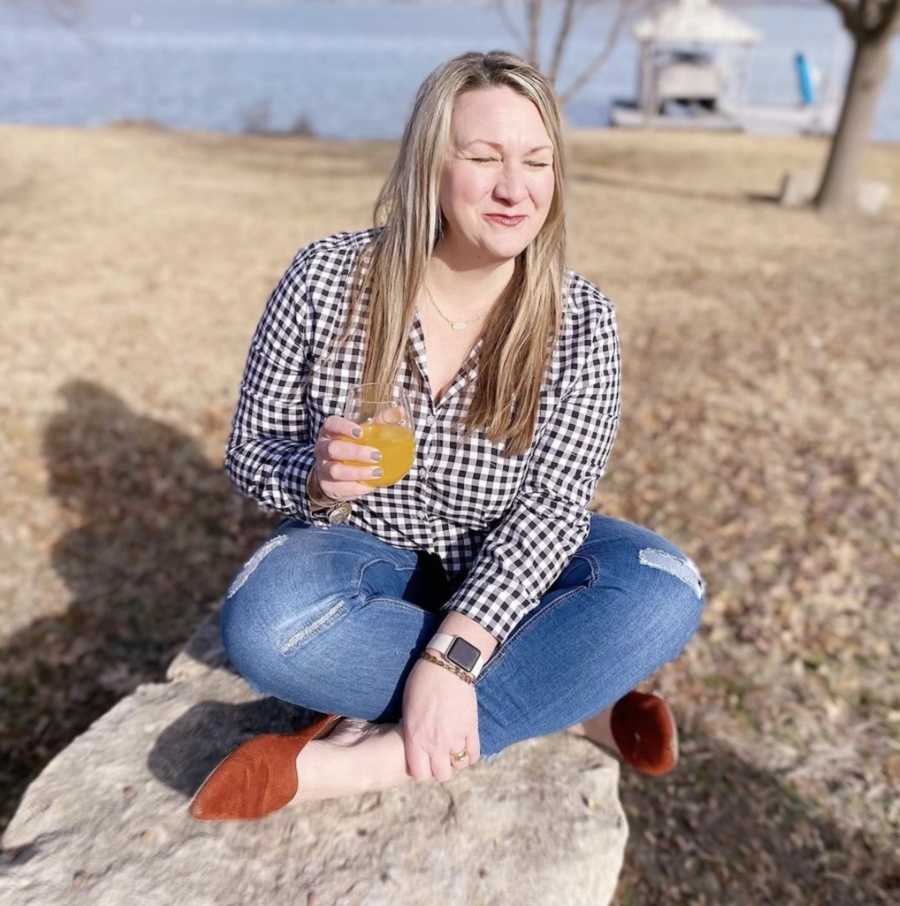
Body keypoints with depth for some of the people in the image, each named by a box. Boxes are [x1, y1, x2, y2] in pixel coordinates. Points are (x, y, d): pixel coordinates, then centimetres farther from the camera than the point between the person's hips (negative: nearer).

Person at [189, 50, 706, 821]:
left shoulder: (580, 319, -14)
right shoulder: (327, 278, -13)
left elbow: (552, 506, -21)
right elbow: (251, 453, -6)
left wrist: (450, 656, -35)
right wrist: (316, 478, -30)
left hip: (500, 573, 0)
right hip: (367, 559, 1)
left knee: (663, 590, -26)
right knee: (267, 618, -33)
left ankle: (373, 756, -26)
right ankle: (574, 707, -19)